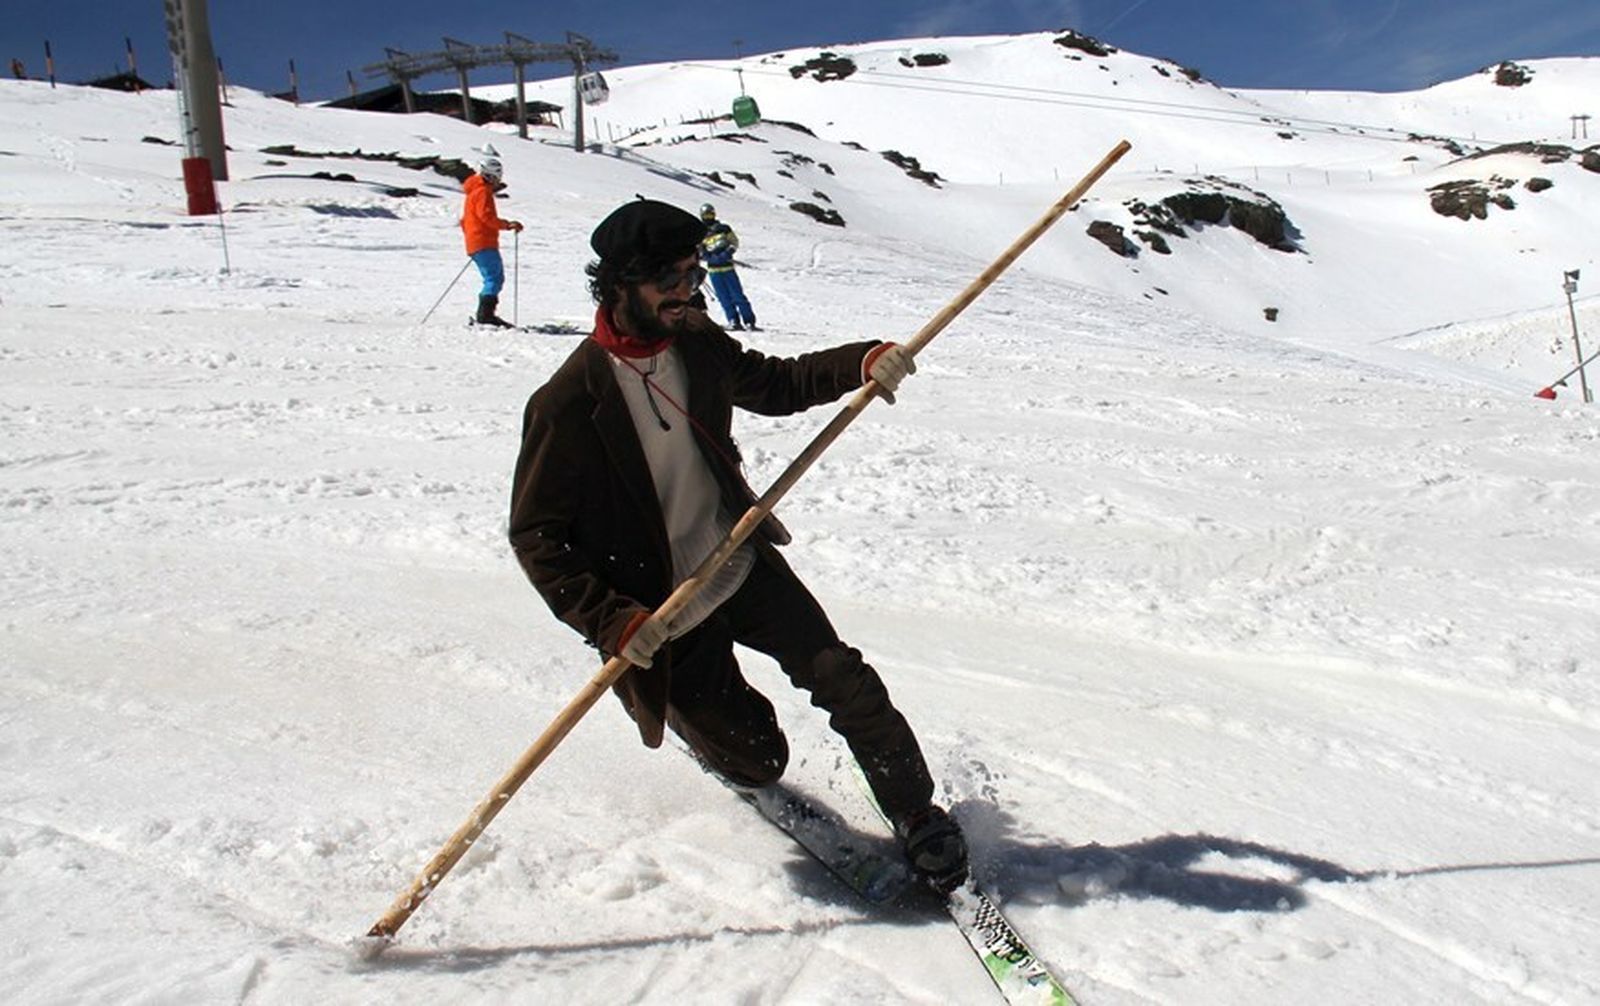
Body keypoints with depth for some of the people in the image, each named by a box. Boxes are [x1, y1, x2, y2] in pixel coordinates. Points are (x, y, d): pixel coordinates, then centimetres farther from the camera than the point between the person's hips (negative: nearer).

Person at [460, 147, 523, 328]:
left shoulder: (475, 191, 25)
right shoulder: (482, 191, -8)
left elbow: (465, 221, 30)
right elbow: (486, 215, -23)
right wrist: (507, 225, -26)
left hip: (474, 244, 11)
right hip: (484, 243, -11)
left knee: (495, 278, 12)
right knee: (494, 277, -16)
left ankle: (483, 314, 9)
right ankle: (485, 314, -25)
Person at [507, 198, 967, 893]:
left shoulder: (695, 343, -5)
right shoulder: (568, 404, -22)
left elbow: (771, 386, 14)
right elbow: (535, 537, -16)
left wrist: (860, 364, -3)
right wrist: (612, 622, -27)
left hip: (741, 565, 4)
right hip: (662, 616, -4)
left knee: (841, 676, -6)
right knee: (757, 759, 6)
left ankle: (917, 817, 17)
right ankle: (709, 734, 43)